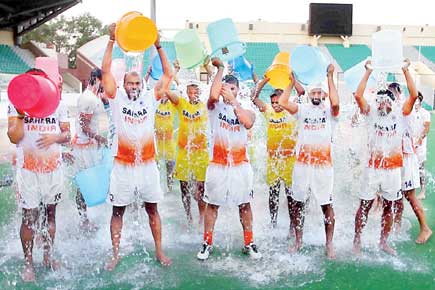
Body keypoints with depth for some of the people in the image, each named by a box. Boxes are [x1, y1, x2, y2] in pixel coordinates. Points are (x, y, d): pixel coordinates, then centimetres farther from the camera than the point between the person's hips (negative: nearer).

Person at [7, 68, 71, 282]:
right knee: (30, 216, -1)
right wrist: (21, 113, -19)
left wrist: (54, 137, -14)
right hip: (28, 169, -3)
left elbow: (67, 135, 6)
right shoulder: (16, 106, -1)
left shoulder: (58, 105, 7)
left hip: (54, 168, 3)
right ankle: (28, 263, 12)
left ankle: (48, 256, 26)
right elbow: (14, 137, -9)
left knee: (50, 213, 12)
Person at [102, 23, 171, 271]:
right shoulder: (117, 98, 0)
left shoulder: (150, 98, 4)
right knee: (118, 211, 7)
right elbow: (106, 70, -8)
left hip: (148, 165, 1)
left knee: (152, 210, 10)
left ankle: (159, 251, 21)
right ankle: (115, 255, 18)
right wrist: (112, 41, -13)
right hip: (122, 166, -1)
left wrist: (159, 46, -5)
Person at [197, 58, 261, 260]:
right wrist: (220, 68, -14)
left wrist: (233, 101, -17)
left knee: (245, 205, 8)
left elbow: (248, 123, -18)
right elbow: (213, 95, -24)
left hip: (241, 165, 1)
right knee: (212, 205, 6)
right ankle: (207, 244, 17)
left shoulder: (246, 109, 5)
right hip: (218, 165, -1)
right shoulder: (215, 106, 1)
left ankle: (249, 244, 20)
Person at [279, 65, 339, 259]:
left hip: (323, 165, -2)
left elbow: (335, 103, -21)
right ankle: (298, 241, 24)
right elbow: (282, 102, -6)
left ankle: (329, 244, 13)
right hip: (302, 164, 3)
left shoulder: (329, 110, 2)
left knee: (327, 205, 1)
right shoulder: (302, 109, 8)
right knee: (297, 203, 10)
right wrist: (292, 81, 1)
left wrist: (330, 77, -13)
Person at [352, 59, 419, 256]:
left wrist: (406, 71, -10)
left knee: (388, 206, 10)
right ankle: (357, 241, 10)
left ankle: (383, 242, 23)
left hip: (394, 168, 2)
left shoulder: (399, 114, 2)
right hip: (373, 167, -1)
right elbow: (358, 95, -12)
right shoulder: (371, 113, 0)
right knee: (364, 205, 1)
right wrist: (368, 72, -10)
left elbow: (413, 95, -10)